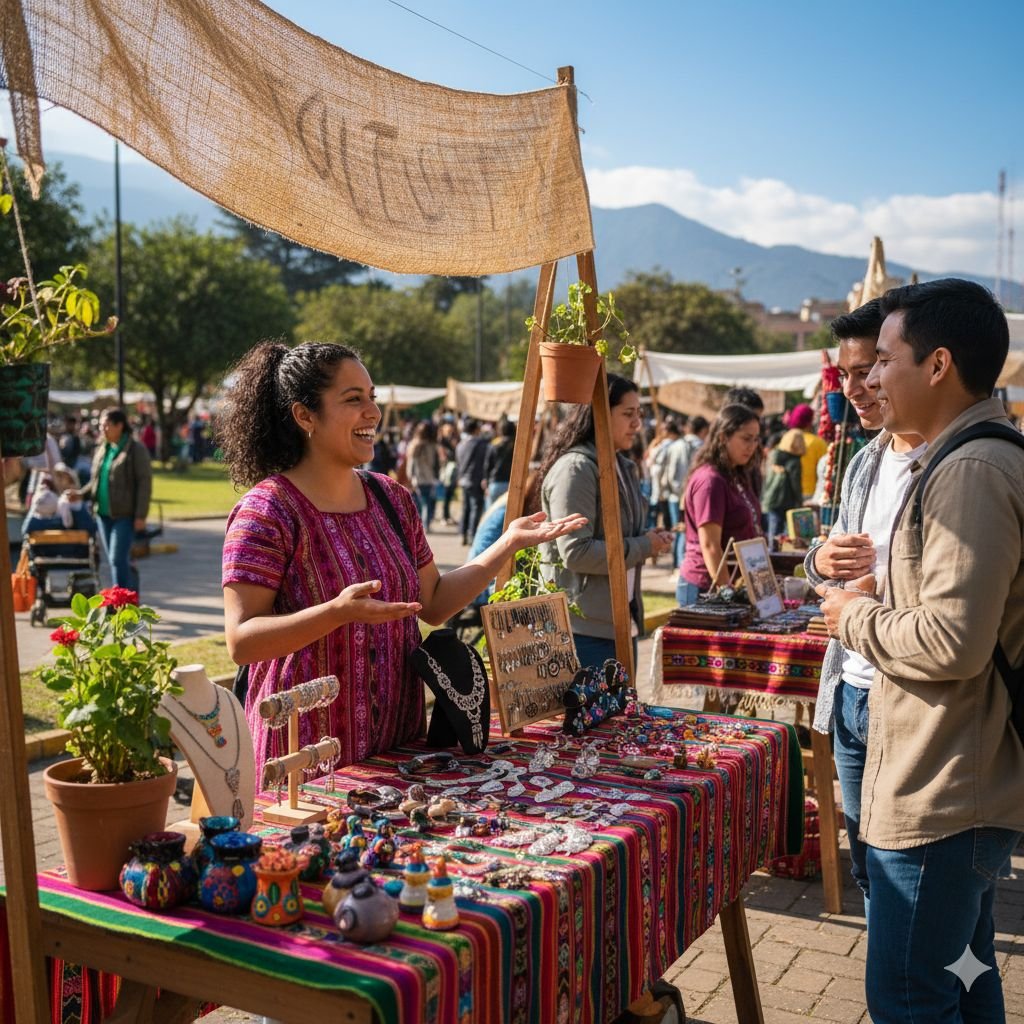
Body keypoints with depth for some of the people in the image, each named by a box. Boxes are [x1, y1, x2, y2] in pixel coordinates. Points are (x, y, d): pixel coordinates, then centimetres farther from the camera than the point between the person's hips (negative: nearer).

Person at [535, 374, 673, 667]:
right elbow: (575, 552, -23)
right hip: (585, 626, -9)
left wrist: (651, 540, 3)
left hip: (622, 619, 10)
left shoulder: (623, 466, 14)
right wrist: (642, 547, -14)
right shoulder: (575, 469, -16)